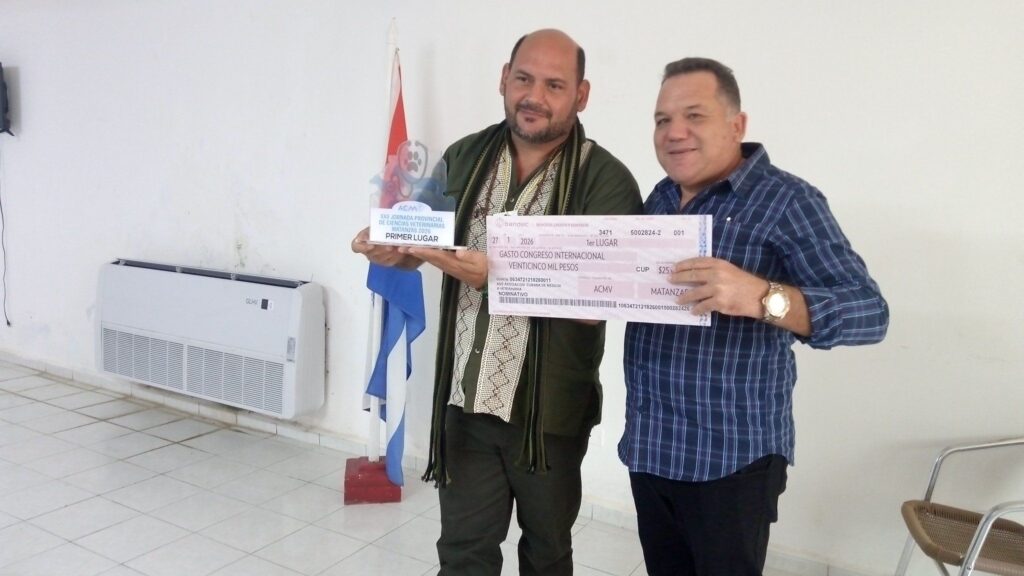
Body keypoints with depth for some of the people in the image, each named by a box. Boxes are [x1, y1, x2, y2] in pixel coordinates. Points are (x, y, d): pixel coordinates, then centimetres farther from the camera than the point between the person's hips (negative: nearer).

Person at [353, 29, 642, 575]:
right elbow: (424, 244, 11)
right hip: (464, 399, 3)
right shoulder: (464, 158, 1)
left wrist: (498, 276, -31)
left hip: (548, 409, -2)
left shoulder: (607, 181, -14)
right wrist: (392, 249, -12)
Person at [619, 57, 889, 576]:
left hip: (732, 457, -6)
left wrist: (761, 297, -37)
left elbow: (870, 312, -20)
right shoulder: (660, 198, 8)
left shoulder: (786, 200, -12)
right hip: (646, 446, 6)